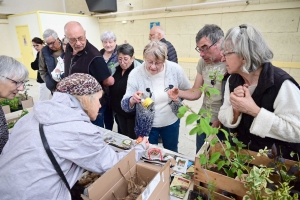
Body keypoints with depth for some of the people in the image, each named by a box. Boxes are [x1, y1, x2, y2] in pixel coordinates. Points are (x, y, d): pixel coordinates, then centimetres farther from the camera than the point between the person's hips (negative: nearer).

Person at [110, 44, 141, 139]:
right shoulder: (116, 69, 3)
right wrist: (114, 107, 13)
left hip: (133, 112, -7)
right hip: (119, 111, 7)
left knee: (133, 138, 10)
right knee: (124, 137, 23)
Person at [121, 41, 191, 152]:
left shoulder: (176, 69, -16)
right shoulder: (135, 74, -19)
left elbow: (188, 91, 2)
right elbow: (125, 105, -18)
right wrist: (132, 100, -40)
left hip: (171, 122, 2)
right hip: (147, 126, -1)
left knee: (172, 154, 26)